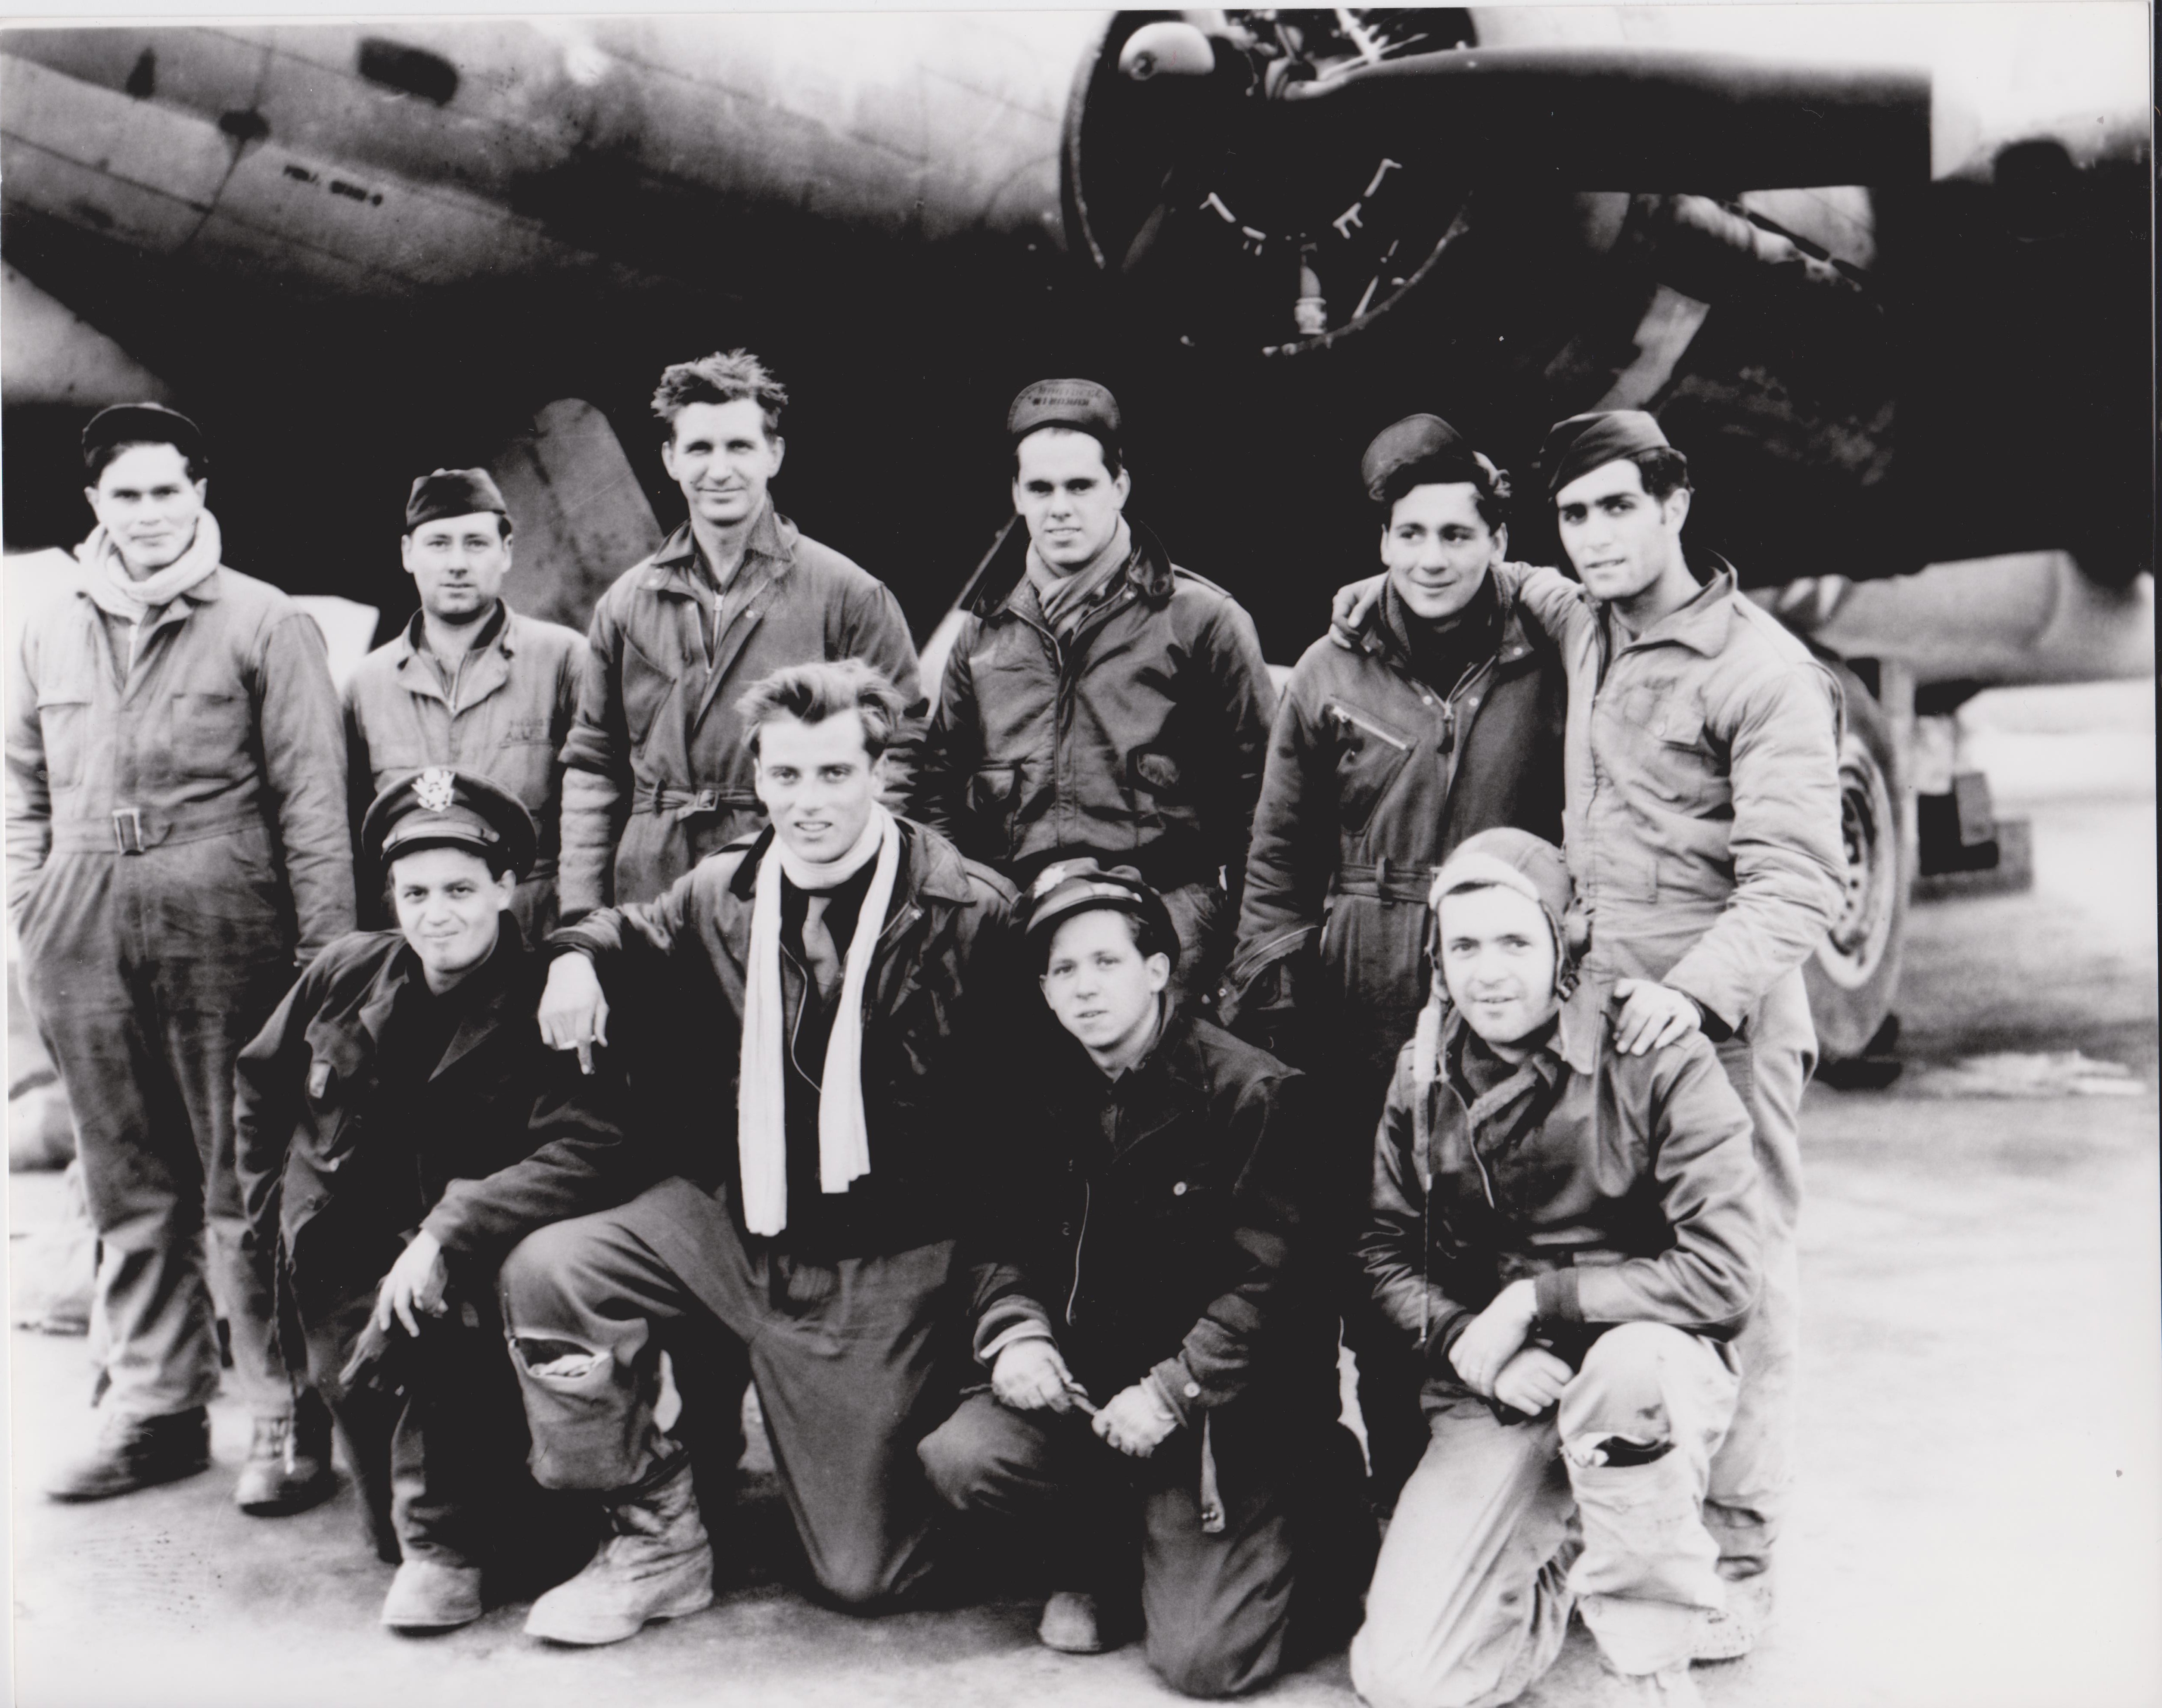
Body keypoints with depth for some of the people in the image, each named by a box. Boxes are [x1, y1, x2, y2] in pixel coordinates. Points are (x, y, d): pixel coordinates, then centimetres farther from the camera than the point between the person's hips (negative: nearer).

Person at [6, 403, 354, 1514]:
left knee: (246, 1187, -2)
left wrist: (324, 950, -9)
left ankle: (288, 1422, 5)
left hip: (223, 927, -4)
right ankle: (156, 1408, 21)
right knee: (130, 1189, 11)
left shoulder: (264, 623, 1)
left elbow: (312, 798, -3)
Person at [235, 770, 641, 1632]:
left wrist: (448, 1235, -38)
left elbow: (586, 1156, -30)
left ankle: (447, 1541, -18)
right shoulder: (346, 974, -2)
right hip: (341, 1274, 4)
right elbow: (260, 1085, 16)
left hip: (468, 1280, -3)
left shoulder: (545, 1010, -15)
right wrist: (273, 1214, 12)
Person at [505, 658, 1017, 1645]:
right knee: (545, 1274, -18)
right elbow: (638, 934, 22)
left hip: (882, 1268, -4)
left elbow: (1008, 1111, -10)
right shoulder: (722, 893, 0)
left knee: (866, 1577, -1)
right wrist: (580, 955, -3)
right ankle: (657, 1544, 0)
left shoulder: (967, 913, -14)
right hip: (728, 1226, 4)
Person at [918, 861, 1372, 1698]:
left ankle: (1312, 1527, 18)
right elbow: (1006, 1241, 11)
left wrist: (1171, 1392, -21)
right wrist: (1016, 1331, -10)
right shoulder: (1049, 1094, 6)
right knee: (959, 1455, -22)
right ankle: (1101, 1559, 10)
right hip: (1088, 1381, 5)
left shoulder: (1256, 1093, -11)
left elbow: (1271, 1282, -14)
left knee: (1202, 1662, -14)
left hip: (1229, 1409, -5)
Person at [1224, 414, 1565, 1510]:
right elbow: (1278, 864, 12)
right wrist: (1263, 1009, 5)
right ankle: (1400, 1508, 22)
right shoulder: (1330, 677, 9)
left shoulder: (1548, 673, 4)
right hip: (1361, 1022, 2)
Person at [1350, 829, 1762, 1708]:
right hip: (1492, 1401, 3)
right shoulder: (1422, 1074, 2)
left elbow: (1722, 1272, -16)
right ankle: (1560, 1555, 20)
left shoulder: (1656, 1058, -11)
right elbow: (1387, 1251, 6)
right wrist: (1473, 1347, -13)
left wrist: (1536, 1300, -17)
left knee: (1627, 1365, -41)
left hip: (1648, 1366, -2)